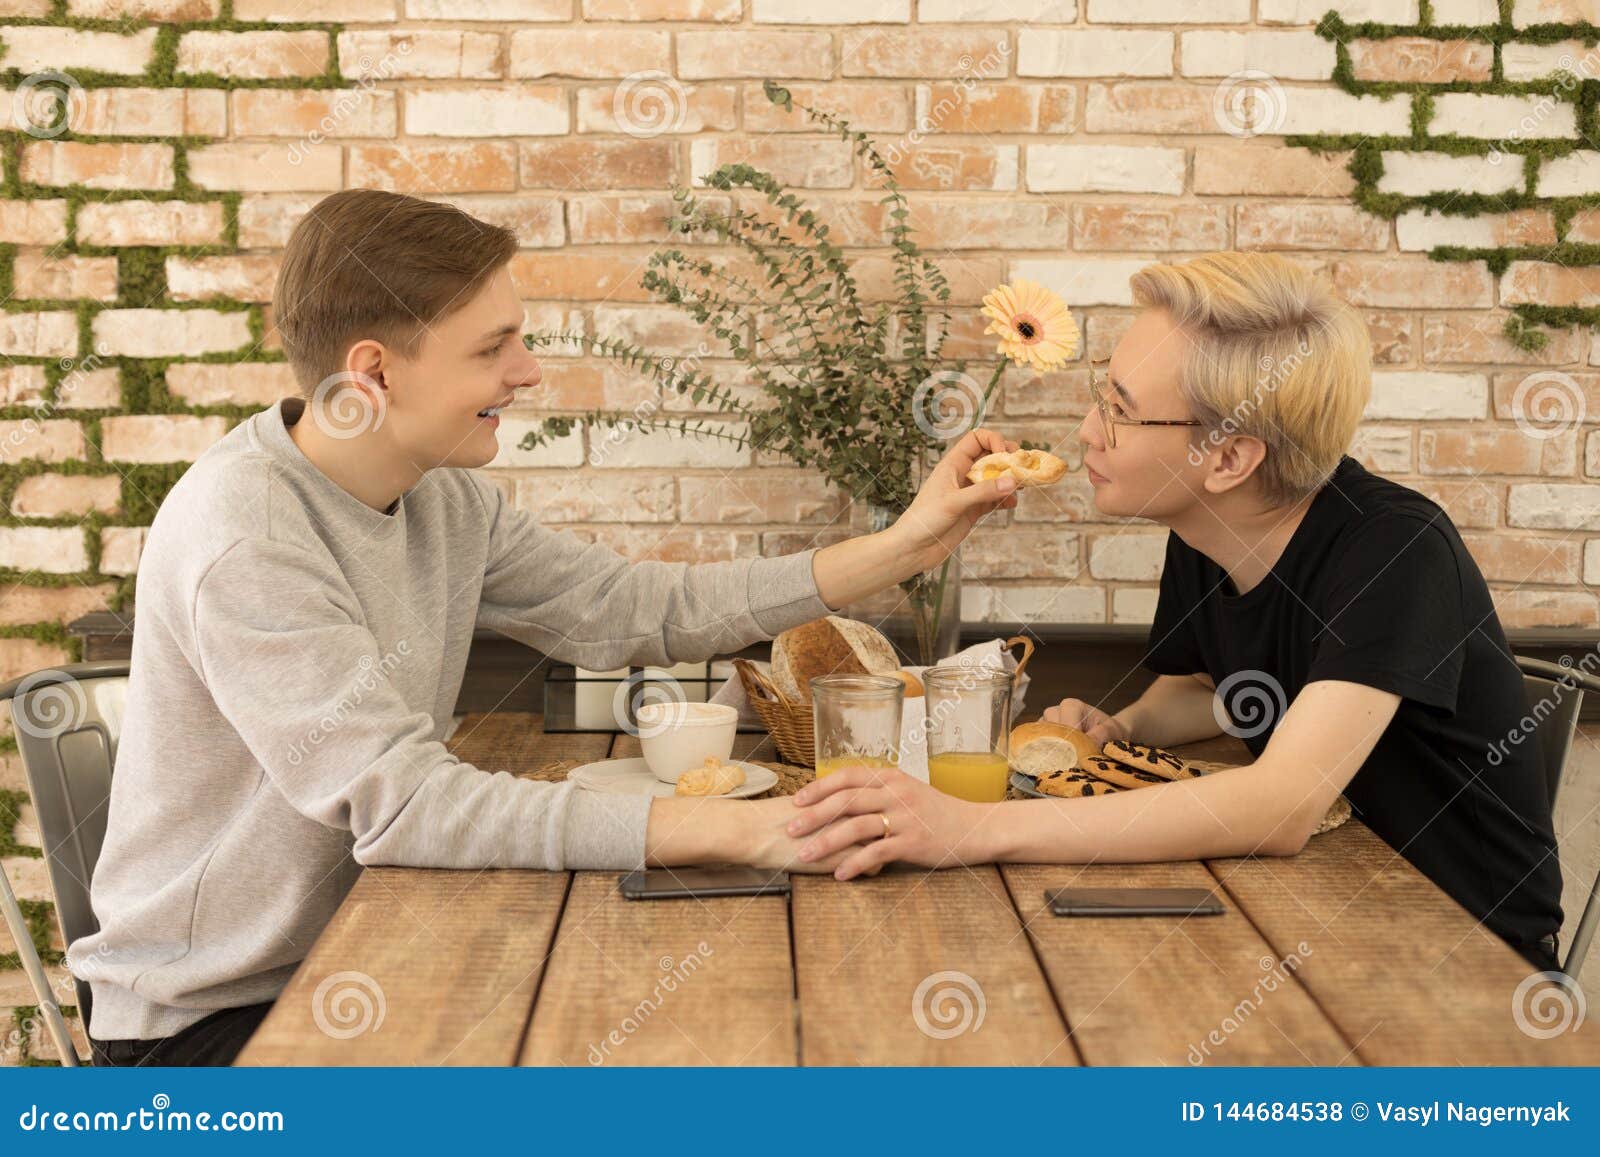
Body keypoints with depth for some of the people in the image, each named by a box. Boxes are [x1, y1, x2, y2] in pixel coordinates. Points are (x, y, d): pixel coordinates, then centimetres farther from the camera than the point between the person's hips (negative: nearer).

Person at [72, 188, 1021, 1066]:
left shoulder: (445, 499, 0)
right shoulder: (243, 534, -26)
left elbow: (644, 611, 2)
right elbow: (400, 801, -31)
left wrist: (905, 545, -5)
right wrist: (738, 829, -36)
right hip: (209, 1018, -7)